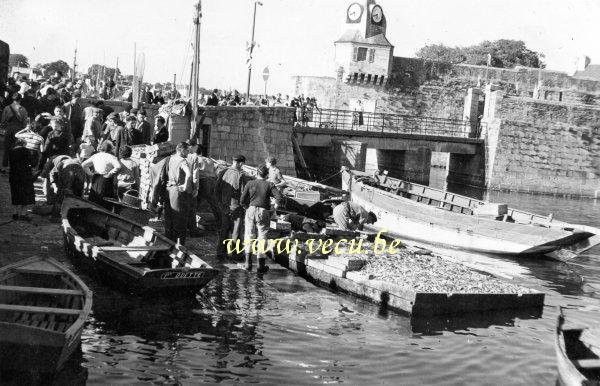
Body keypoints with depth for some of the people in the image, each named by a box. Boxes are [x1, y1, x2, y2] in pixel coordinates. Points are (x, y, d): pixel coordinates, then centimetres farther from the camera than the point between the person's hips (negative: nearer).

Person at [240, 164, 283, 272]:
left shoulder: (250, 184, 0)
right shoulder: (269, 185, -3)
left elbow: (242, 200, -1)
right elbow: (280, 198, -13)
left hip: (251, 211, 1)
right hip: (263, 213, -1)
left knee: (249, 236, 14)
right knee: (262, 238, 7)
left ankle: (248, 263, 9)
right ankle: (261, 265, 12)